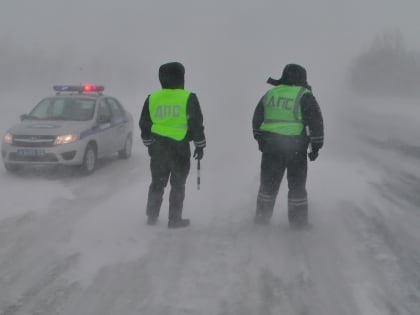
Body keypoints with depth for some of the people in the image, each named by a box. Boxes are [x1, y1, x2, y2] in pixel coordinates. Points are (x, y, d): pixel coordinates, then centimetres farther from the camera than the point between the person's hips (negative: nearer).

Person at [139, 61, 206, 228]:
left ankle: (152, 216, 19)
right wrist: (200, 145, 5)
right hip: (180, 147, -3)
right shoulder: (188, 98, -7)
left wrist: (149, 143, 23)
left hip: (157, 147, 3)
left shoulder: (152, 99, 3)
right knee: (178, 184, 6)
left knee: (157, 183, 15)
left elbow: (144, 124, 10)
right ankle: (175, 219, 7)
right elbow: (196, 124, -5)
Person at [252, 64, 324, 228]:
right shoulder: (304, 96, -5)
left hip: (270, 146, 4)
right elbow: (315, 121, -9)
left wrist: (260, 139, 28)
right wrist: (316, 146, -3)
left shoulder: (269, 94, 10)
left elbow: (257, 119, 18)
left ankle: (262, 216, 21)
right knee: (297, 184, 7)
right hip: (295, 147, -4)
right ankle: (298, 220, 10)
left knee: (268, 183, 14)